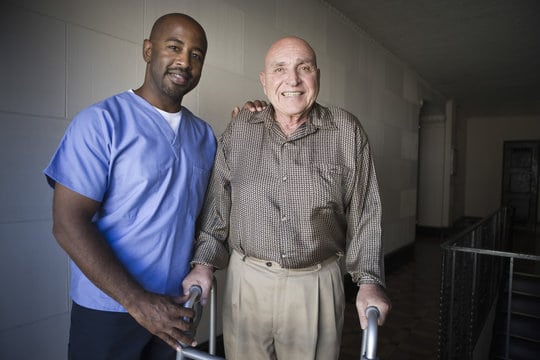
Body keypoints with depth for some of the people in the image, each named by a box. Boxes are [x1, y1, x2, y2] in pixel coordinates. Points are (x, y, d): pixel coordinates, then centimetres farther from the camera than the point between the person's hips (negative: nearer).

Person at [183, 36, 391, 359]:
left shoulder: (347, 130, -3)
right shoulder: (239, 129, 1)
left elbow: (364, 214, 0)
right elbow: (216, 204, 5)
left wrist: (369, 279, -6)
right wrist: (204, 263, -1)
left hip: (317, 285, 0)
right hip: (246, 281, 1)